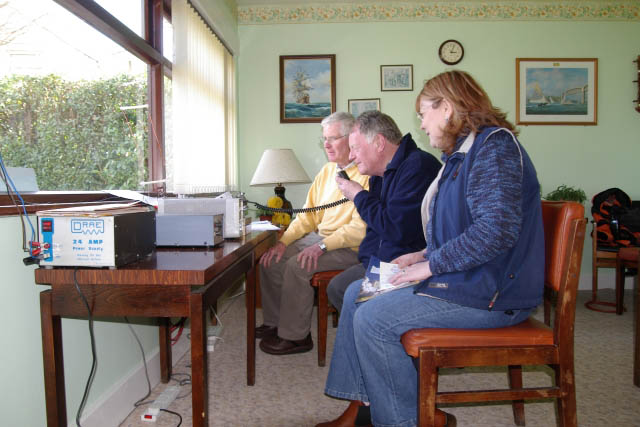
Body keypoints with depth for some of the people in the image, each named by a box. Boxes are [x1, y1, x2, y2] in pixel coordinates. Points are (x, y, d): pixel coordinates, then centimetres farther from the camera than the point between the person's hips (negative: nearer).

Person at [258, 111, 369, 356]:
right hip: (319, 237, 9)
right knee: (271, 260, 0)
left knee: (297, 266, -26)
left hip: (350, 247, -8)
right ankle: (274, 323, 17)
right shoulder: (327, 171, 13)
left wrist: (322, 246, -25)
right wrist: (283, 242, 2)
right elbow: (308, 216, 14)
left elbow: (361, 227, -22)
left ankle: (296, 336, -8)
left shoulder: (367, 174, -15)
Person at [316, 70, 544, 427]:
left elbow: (497, 230, -28)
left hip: (492, 294, -11)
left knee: (372, 319, -17)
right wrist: (425, 256, 8)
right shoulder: (464, 152, 18)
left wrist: (431, 265, -19)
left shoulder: (495, 144, -15)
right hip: (468, 277, 11)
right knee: (356, 293, 7)